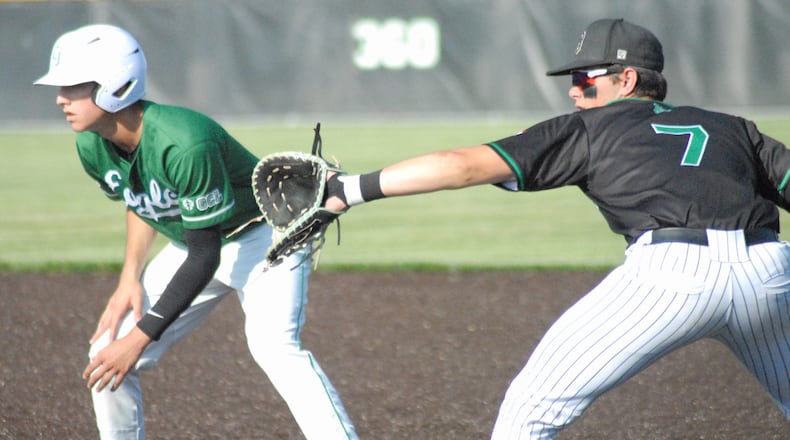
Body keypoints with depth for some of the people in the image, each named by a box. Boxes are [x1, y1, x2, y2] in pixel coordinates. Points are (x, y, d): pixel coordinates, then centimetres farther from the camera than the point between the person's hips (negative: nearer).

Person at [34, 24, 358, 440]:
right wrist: (131, 277, -4)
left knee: (273, 346, -32)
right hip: (189, 245, 8)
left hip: (266, 237, -8)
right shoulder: (92, 147, -13)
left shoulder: (185, 144, -37)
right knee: (108, 353, 0)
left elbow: (204, 258, -31)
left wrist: (141, 337, -30)